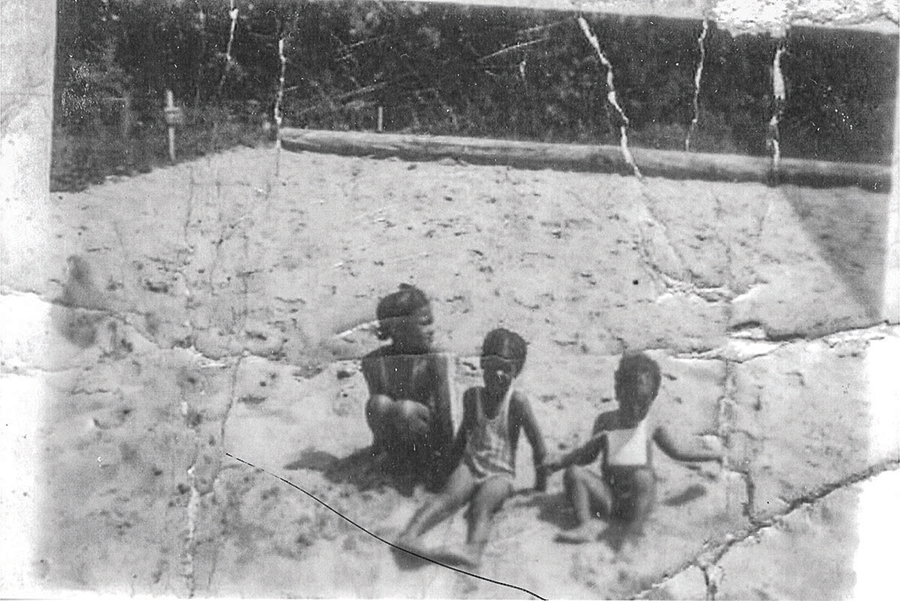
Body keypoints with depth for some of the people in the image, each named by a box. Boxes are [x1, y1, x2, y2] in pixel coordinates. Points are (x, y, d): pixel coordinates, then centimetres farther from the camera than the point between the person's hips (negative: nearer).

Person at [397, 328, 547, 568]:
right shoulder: (472, 396, 8)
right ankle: (411, 533, -54)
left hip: (500, 473, -3)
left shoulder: (517, 401, -6)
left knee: (483, 503, -35)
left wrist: (541, 481, 5)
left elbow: (537, 442, -1)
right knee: (450, 496, -29)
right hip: (471, 465, 3)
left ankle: (473, 549, -65)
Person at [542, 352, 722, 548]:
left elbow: (679, 451, 17)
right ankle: (586, 524, -28)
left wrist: (713, 453, 17)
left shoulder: (652, 427, 3)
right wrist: (559, 462, 10)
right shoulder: (605, 422, 7)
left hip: (635, 500, -3)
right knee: (574, 472, -19)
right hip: (608, 497, 3)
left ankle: (633, 528, -33)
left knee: (642, 476, -35)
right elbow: (588, 453, 20)